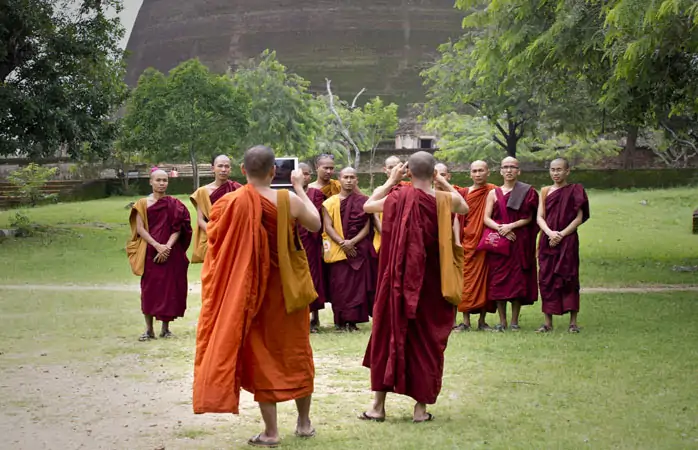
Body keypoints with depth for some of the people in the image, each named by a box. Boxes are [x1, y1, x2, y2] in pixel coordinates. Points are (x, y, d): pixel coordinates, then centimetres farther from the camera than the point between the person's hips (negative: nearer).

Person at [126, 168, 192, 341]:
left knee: (169, 288, 1)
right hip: (150, 252, -1)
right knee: (149, 288, -3)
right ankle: (149, 329, 2)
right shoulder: (143, 204, 5)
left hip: (171, 253, 1)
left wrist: (167, 246, -15)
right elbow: (140, 229, -2)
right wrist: (157, 246, -14)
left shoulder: (174, 204, 7)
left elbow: (178, 228, 0)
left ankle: (165, 327, 10)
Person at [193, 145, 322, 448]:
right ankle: (304, 422, 26)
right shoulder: (289, 201, -12)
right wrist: (300, 189, 14)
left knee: (261, 357, 7)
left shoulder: (230, 203, -14)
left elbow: (216, 240, 1)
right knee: (295, 353, 16)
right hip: (287, 288, 1)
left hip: (248, 290, -1)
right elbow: (315, 224, 6)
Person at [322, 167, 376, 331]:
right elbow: (328, 227, 0)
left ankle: (353, 320, 1)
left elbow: (366, 227, 1)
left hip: (359, 249, 0)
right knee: (339, 284, -4)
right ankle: (340, 320, 1)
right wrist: (342, 243, -14)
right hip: (337, 250, 0)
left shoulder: (363, 202, 7)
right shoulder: (330, 202, 7)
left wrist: (352, 242, -14)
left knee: (357, 283, -4)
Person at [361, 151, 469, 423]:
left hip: (400, 279, -1)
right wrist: (444, 184, 13)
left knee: (388, 333, 10)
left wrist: (390, 182, 10)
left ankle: (378, 404, 11)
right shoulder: (445, 200, -8)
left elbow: (368, 206, 6)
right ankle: (421, 406, 11)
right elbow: (464, 208, 16)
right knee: (428, 338, 10)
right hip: (433, 282, 1)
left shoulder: (399, 198, -12)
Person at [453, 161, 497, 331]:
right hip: (468, 242, 1)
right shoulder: (464, 193, 5)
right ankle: (466, 322, 4)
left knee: (484, 279, 3)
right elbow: (458, 218, 5)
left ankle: (482, 321, 11)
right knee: (467, 280, 1)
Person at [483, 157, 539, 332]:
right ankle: (502, 321, 3)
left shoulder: (527, 192, 7)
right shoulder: (494, 193, 11)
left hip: (519, 242, -1)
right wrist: (500, 228, -13)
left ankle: (514, 320, 2)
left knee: (518, 278, -4)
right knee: (498, 279, -3)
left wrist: (510, 226, -14)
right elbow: (486, 218, 3)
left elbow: (528, 218, -1)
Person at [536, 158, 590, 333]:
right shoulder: (545, 191, 12)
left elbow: (579, 218, -3)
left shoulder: (575, 191, 3)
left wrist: (561, 235, -12)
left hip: (568, 241, -3)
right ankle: (548, 322, 5)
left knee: (568, 278, -4)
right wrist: (550, 233, -13)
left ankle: (573, 322, 0)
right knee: (546, 279, 0)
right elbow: (540, 217, 5)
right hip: (547, 242, 3)